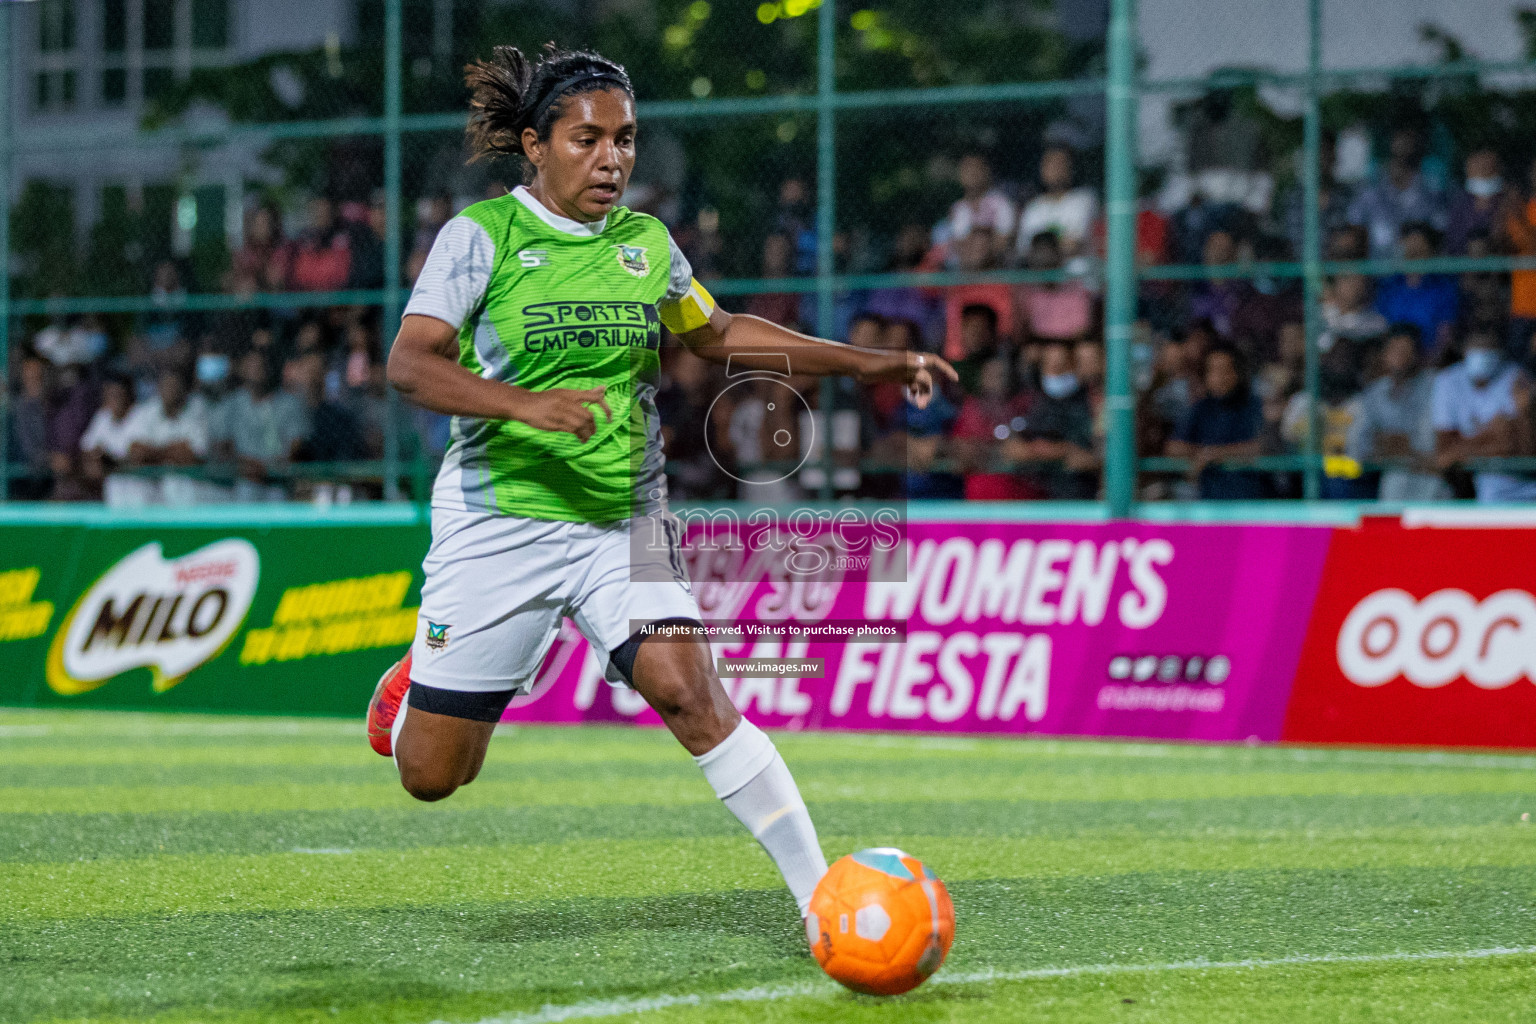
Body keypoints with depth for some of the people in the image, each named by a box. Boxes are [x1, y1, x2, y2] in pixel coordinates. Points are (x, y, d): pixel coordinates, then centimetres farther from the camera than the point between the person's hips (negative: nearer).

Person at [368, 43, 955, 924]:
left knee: (690, 692, -21)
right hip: (499, 519, -2)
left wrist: (868, 363, 16)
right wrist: (528, 404, -34)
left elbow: (719, 335, 23)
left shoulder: (646, 243, 6)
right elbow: (411, 363, -18)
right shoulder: (483, 235, -8)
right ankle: (418, 681, 39)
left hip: (625, 522, 2)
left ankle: (822, 898, -20)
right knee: (430, 776, 2)